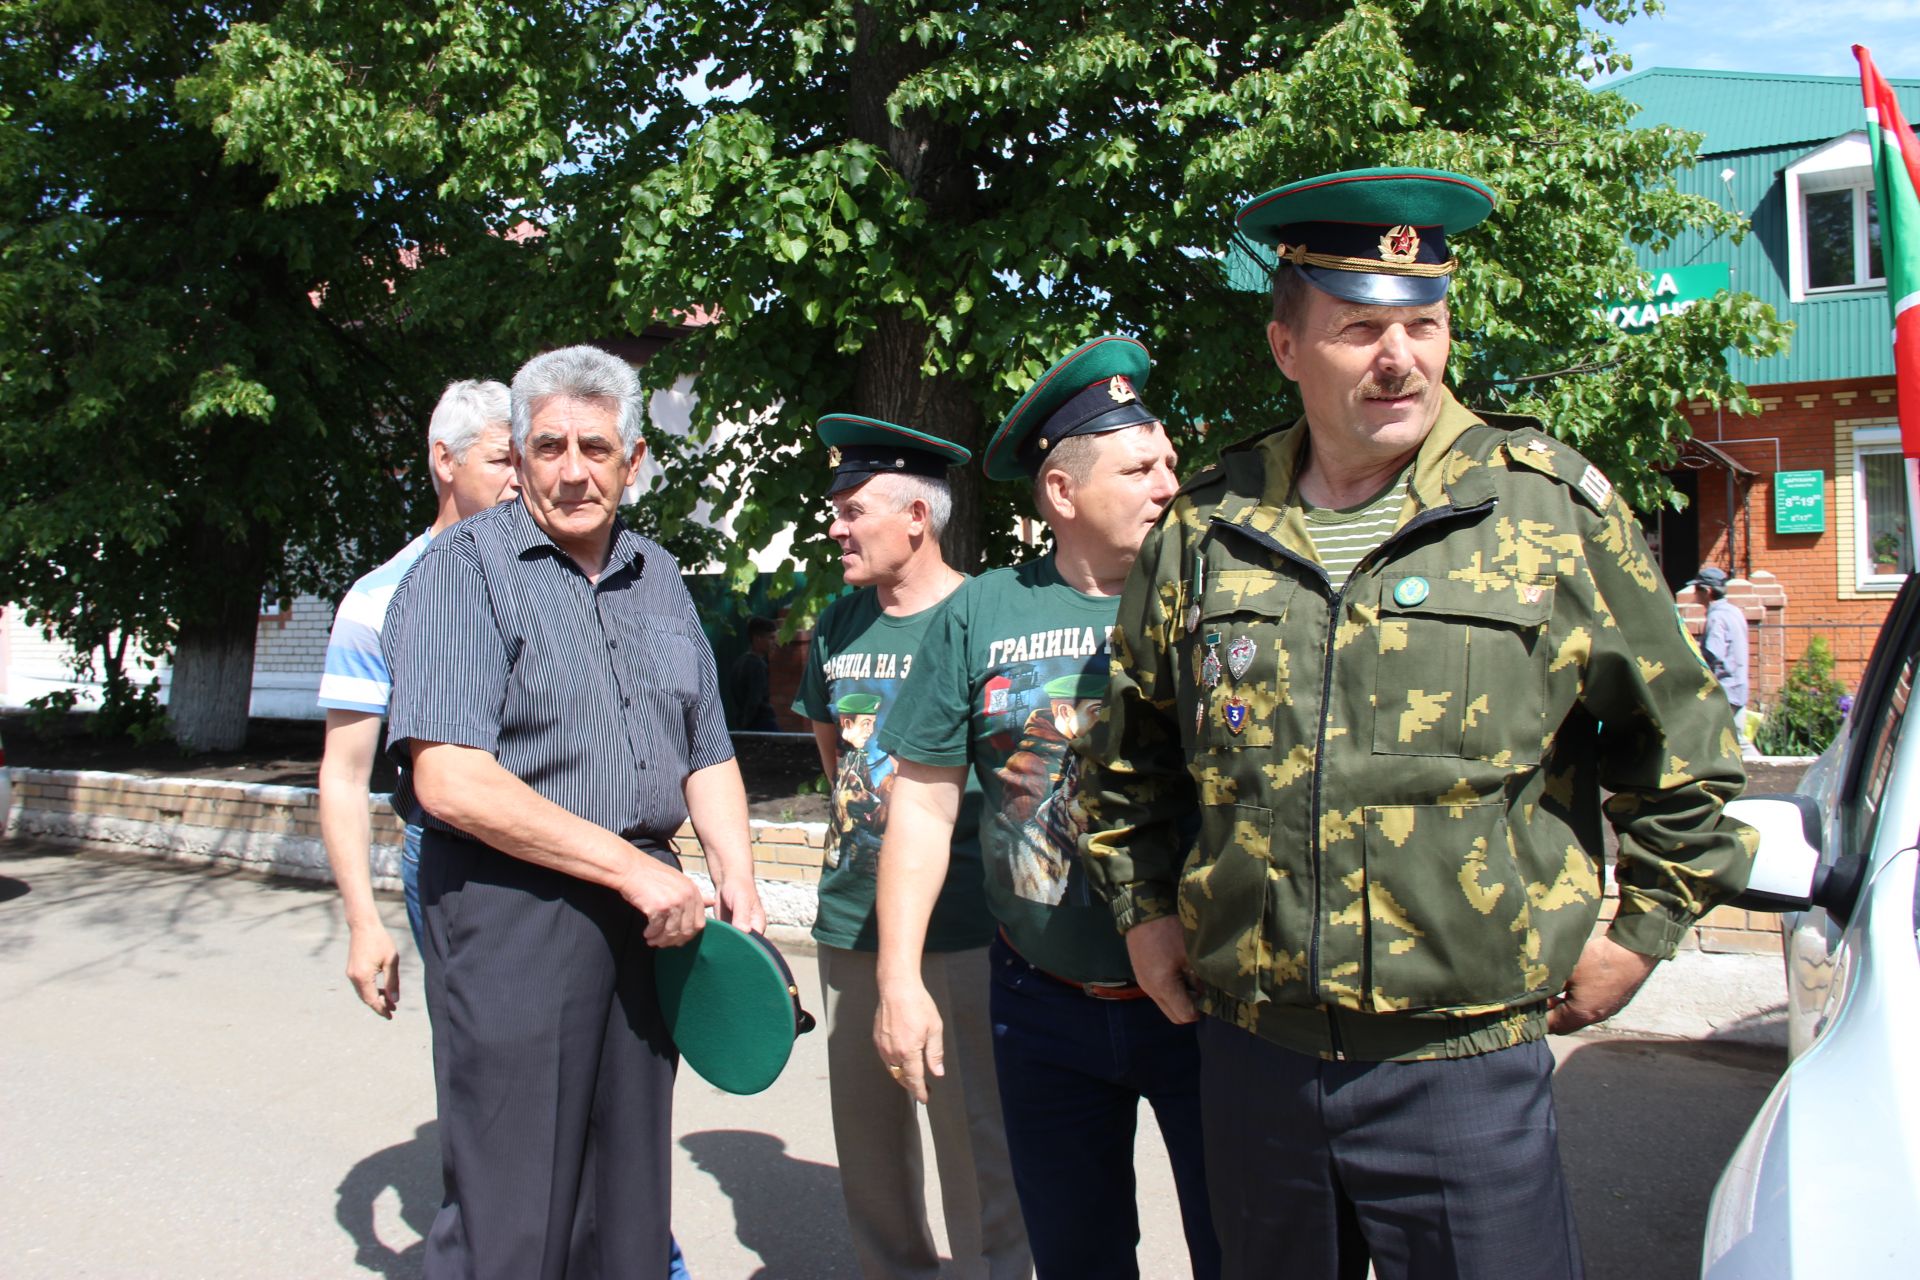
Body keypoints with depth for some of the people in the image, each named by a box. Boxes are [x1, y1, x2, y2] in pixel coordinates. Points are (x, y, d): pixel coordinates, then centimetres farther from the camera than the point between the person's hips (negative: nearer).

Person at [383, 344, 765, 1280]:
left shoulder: (657, 579, 13)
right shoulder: (466, 568, -7)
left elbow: (707, 752, 18)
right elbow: (450, 780, -17)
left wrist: (735, 880, 2)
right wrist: (632, 868, -16)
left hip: (642, 918, 6)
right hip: (510, 914, -6)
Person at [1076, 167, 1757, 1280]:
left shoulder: (1551, 504, -6)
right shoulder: (1205, 528, 1)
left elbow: (1681, 739, 4)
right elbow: (1129, 748, 15)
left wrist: (1647, 929, 3)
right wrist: (1143, 908, 12)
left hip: (1465, 1064, -2)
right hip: (1252, 1052, 3)